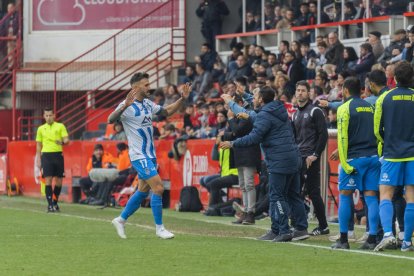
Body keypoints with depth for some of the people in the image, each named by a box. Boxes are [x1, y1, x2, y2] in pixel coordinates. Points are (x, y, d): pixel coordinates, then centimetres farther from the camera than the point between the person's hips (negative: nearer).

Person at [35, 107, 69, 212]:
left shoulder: (60, 126, 7)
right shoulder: (41, 129, 12)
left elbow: (67, 140, -1)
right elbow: (38, 146, 16)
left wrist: (62, 142, -25)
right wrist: (38, 160, 10)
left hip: (58, 155, 0)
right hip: (46, 155, 0)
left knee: (59, 180, 3)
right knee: (48, 180, -9)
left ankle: (55, 202, 21)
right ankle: (50, 205, -8)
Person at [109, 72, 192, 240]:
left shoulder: (148, 104, 10)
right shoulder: (127, 106, -16)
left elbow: (167, 112, 23)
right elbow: (110, 120, -31)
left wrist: (183, 99, 10)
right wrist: (124, 106, -48)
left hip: (149, 155, 9)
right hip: (139, 156, -9)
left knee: (143, 191, 15)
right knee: (158, 188, -13)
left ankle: (121, 220, 28)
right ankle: (159, 228, -5)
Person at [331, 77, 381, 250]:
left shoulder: (344, 108, -3)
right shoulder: (370, 107, 15)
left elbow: (342, 137, -10)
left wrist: (344, 163, -10)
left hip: (355, 158, -5)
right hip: (373, 157, 5)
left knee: (345, 195, 4)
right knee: (371, 197, 2)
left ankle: (343, 239, 2)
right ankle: (372, 239, -4)